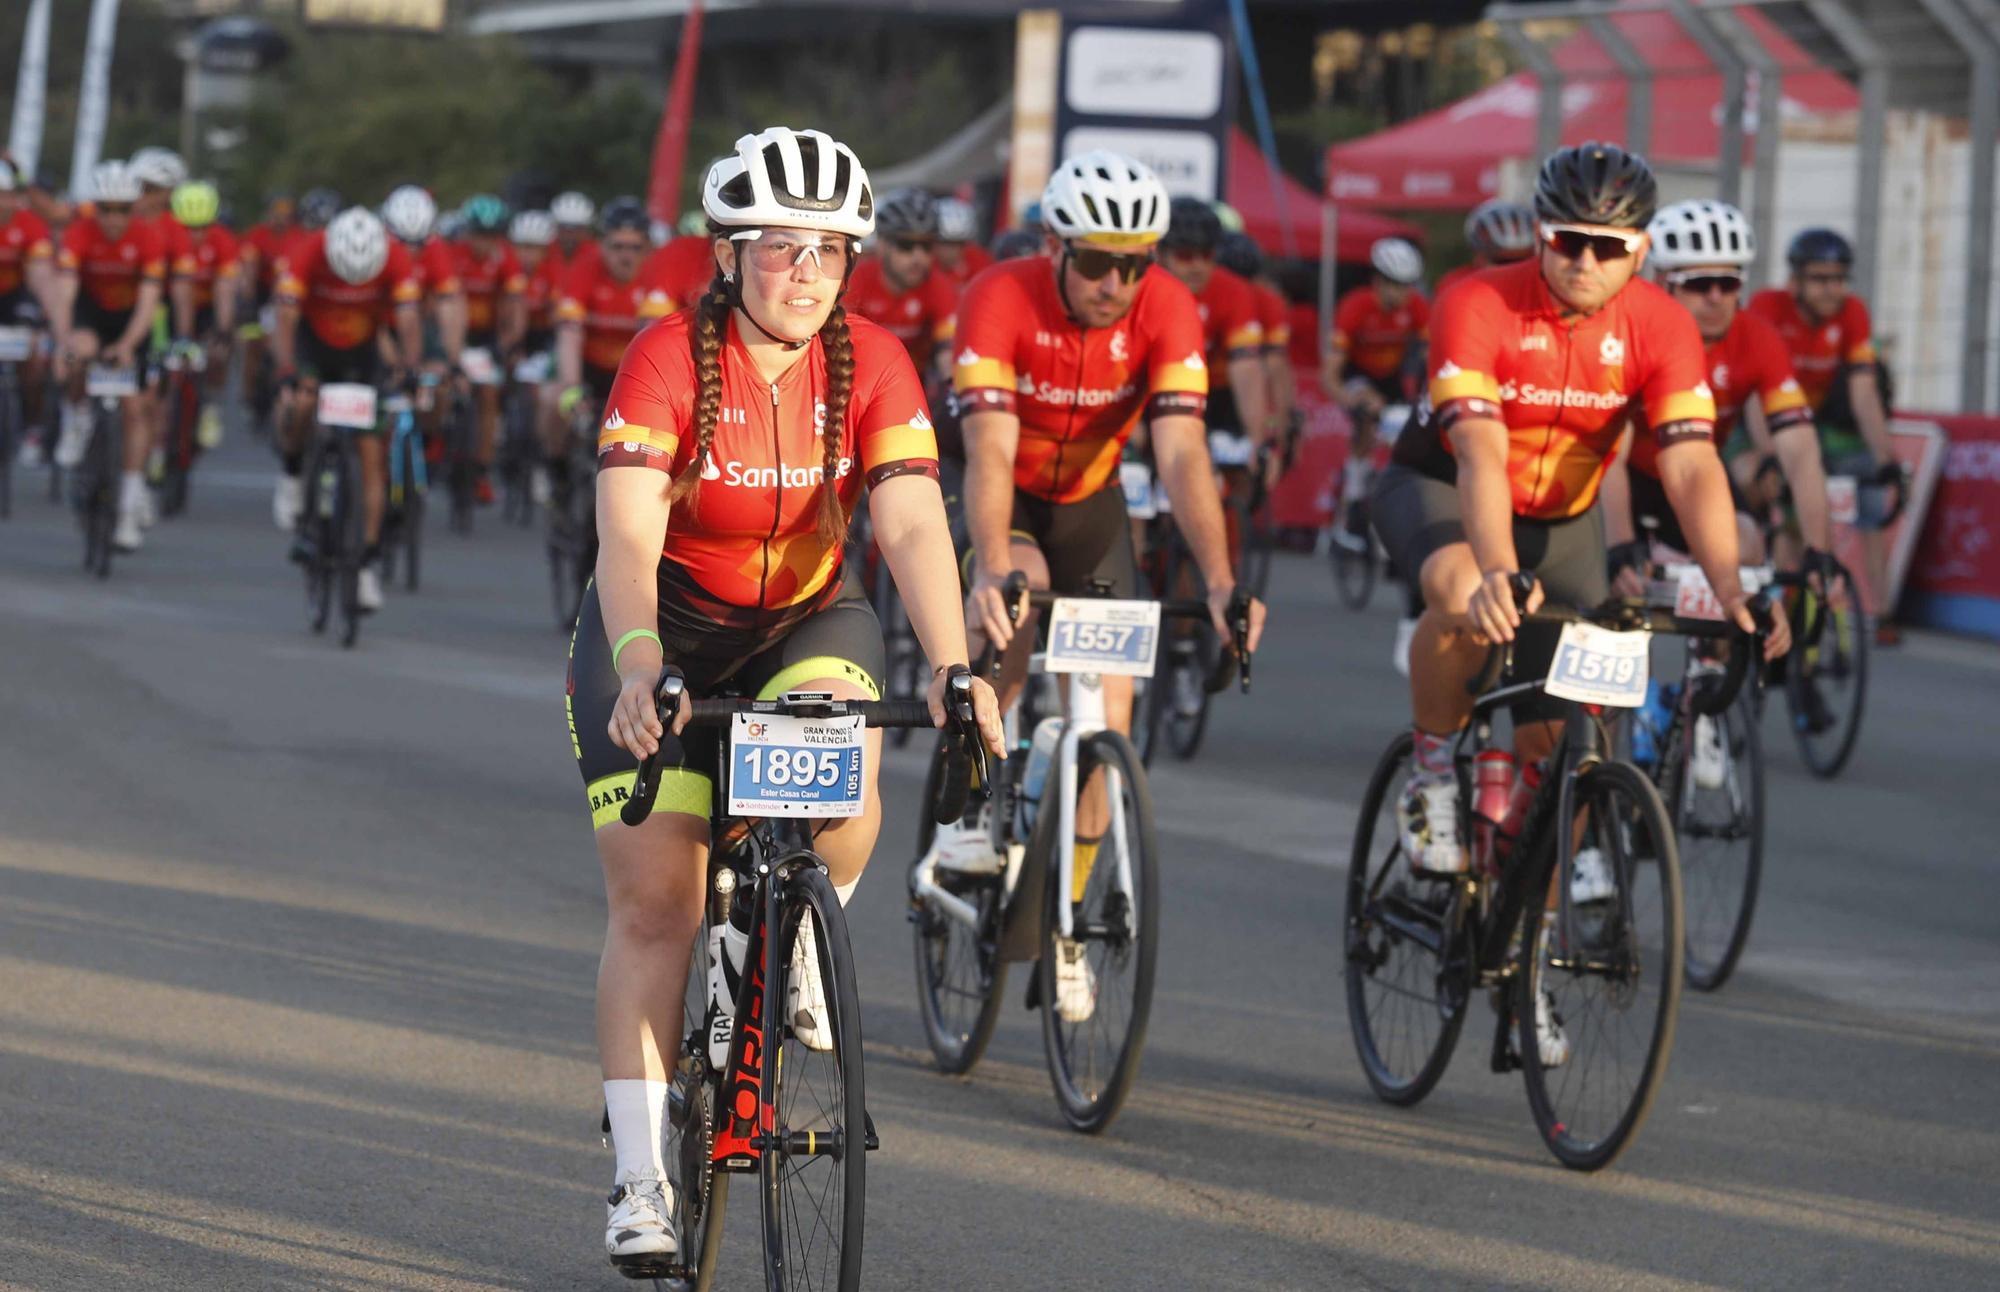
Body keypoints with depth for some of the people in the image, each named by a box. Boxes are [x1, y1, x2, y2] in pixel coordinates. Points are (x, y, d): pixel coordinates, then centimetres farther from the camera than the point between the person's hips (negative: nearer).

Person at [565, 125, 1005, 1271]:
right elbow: (628, 537, -31)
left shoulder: (869, 364, -15)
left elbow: (914, 527, -24)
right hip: (665, 628, -2)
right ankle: (642, 1181, -2)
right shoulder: (671, 359, -21)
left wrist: (953, 671, -39)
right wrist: (637, 661, -49)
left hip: (809, 620, 2)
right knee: (654, 899, -8)